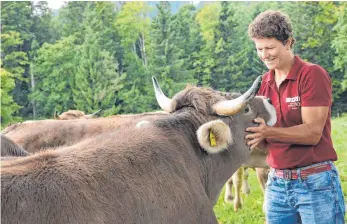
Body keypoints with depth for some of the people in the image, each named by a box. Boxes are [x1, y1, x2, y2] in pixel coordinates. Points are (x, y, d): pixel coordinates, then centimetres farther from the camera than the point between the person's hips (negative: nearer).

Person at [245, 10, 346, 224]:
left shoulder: (313, 74, -10)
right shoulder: (264, 83, 8)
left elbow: (313, 132, -17)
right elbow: (263, 142, 9)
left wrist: (268, 131, -28)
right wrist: (254, 135, -13)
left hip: (316, 182, -6)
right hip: (277, 183, 6)